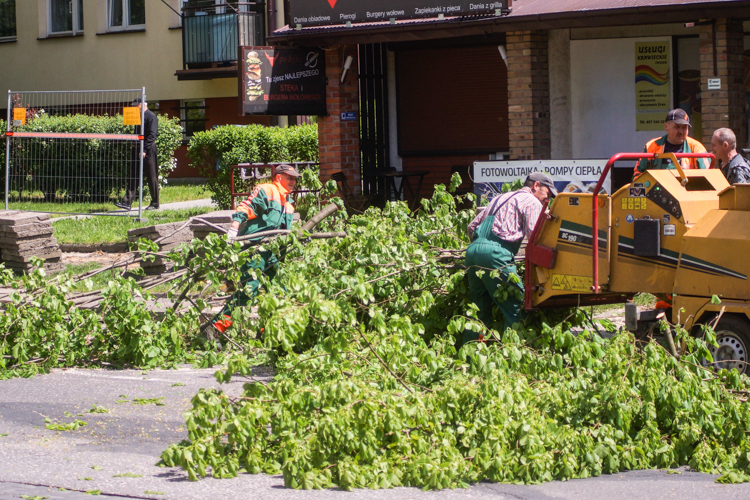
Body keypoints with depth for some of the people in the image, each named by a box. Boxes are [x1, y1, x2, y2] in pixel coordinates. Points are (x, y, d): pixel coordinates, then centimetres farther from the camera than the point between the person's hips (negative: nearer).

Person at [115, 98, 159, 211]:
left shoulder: (151, 116, -9)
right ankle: (127, 202, -5)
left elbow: (152, 135, -15)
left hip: (148, 151, -8)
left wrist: (144, 150, -21)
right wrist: (135, 148, 12)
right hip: (138, 150, 8)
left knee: (152, 177, 0)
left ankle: (155, 204, 8)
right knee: (133, 177, 0)